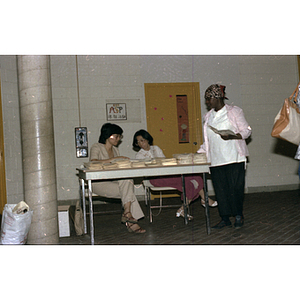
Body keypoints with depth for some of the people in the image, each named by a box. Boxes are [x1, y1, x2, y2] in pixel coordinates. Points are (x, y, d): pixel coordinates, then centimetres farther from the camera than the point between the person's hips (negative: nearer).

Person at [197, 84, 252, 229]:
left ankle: (238, 215, 12)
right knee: (220, 189, 2)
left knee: (235, 187, -4)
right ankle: (225, 218, 9)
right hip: (215, 159, 5)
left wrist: (232, 136, -19)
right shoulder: (208, 116, 16)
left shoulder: (234, 111, 0)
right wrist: (199, 152, 10)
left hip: (234, 157, -5)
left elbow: (246, 131, -2)